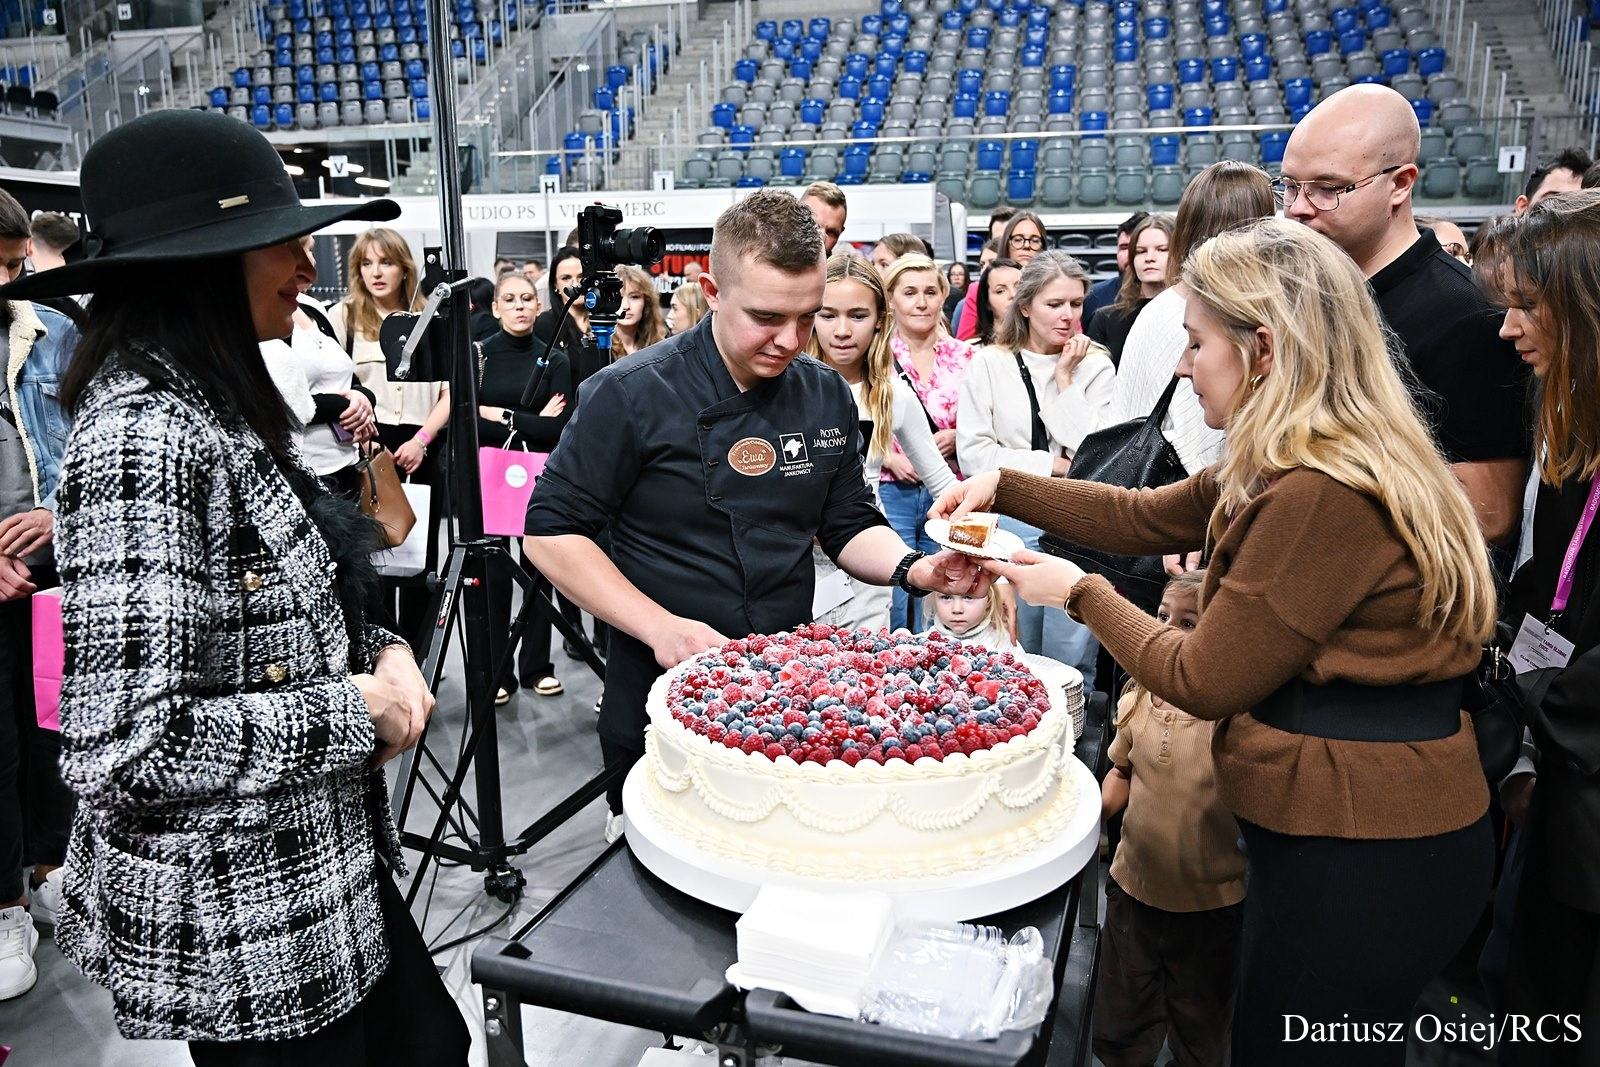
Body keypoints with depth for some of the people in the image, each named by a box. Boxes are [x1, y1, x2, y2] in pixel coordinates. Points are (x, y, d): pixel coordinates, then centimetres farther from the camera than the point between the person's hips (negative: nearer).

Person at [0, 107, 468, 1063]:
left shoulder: (221, 408, 5)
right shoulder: (144, 435, -24)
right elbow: (124, 748, -28)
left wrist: (376, 652, -3)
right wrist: (351, 715, -18)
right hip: (242, 930, -8)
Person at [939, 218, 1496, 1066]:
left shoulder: (1322, 498, -26)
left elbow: (1203, 680, -18)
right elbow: (1147, 517, 12)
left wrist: (1082, 594, -5)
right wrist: (1002, 485, 6)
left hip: (1359, 858, -9)